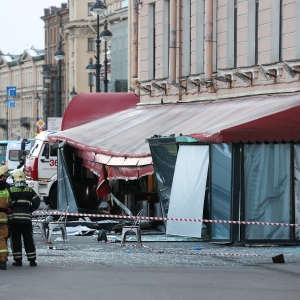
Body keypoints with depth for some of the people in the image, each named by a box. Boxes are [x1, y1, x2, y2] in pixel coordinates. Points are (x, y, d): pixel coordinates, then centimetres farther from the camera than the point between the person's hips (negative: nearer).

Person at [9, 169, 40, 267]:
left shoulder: (11, 190, -4)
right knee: (28, 240, 7)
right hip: (26, 218, 2)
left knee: (15, 240, 4)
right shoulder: (29, 190, 3)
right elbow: (37, 202, 0)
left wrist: (9, 210, 8)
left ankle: (18, 260, 2)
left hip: (14, 217, -2)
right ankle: (32, 260, 5)